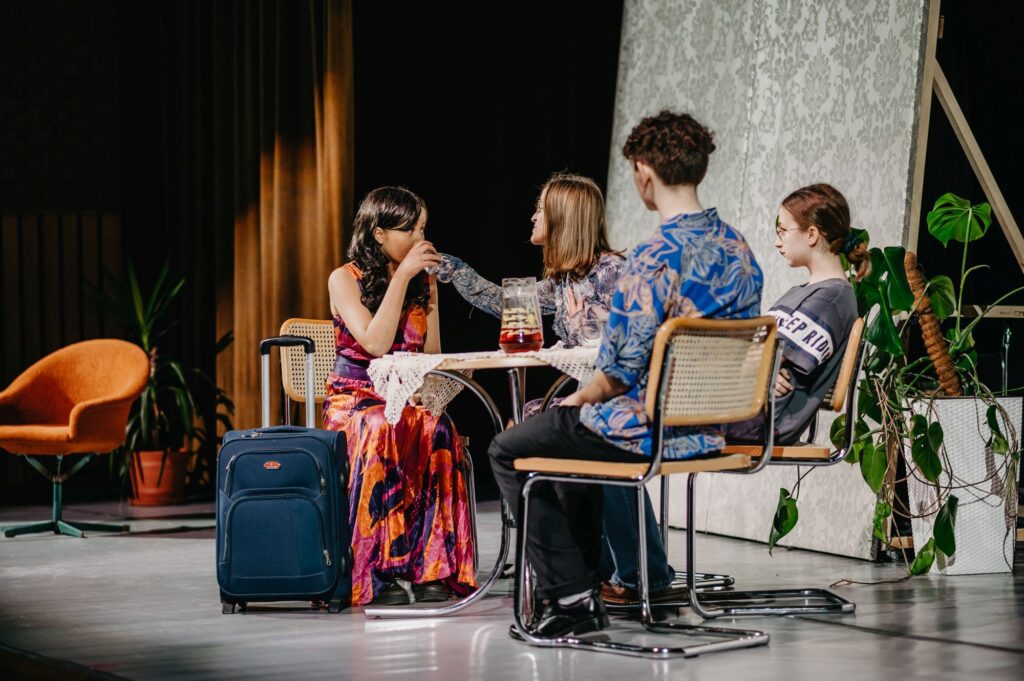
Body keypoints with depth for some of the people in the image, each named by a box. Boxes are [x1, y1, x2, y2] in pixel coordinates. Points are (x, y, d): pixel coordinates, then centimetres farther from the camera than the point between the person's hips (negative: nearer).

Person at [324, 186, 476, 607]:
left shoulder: (424, 281, 13)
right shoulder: (345, 279, -2)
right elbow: (375, 343, -17)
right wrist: (401, 277, -14)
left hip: (409, 399, 4)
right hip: (354, 400, -4)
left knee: (438, 431, -33)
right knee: (382, 433, -39)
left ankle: (433, 569, -34)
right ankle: (381, 571, -36)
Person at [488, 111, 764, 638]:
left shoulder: (657, 257, -24)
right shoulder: (740, 250, 3)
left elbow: (624, 371, -22)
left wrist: (578, 398, 0)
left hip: (648, 429, -8)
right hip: (711, 428, 8)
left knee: (508, 452, 13)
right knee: (577, 431, 35)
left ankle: (570, 595, 8)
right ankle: (585, 571, 38)